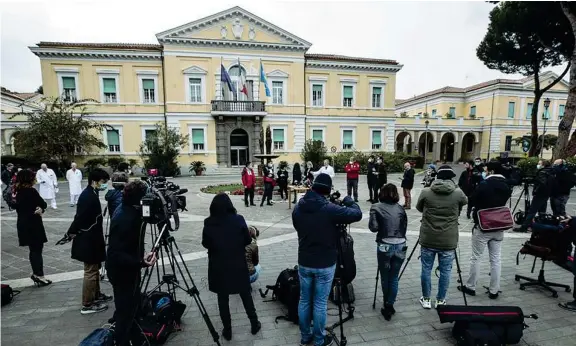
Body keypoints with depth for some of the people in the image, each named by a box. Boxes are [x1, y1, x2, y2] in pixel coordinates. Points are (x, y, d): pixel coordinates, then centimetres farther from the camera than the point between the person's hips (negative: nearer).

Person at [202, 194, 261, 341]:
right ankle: (254, 324, 30)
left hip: (218, 267, 0)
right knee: (246, 295, 18)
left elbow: (205, 244, 1)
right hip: (238, 265, 0)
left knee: (222, 299, 16)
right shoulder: (238, 220, -15)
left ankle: (227, 331, 27)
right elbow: (248, 240, -6)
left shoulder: (208, 223, -12)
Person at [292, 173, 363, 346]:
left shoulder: (298, 207, -5)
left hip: (304, 262, 5)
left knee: (304, 300, 18)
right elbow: (357, 214, -13)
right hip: (325, 264, -4)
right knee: (320, 303, 11)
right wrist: (347, 200, 3)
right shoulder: (330, 209, -22)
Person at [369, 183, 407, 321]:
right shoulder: (400, 208, 7)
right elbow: (404, 227, 9)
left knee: (385, 277, 14)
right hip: (401, 246, 3)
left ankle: (387, 306, 27)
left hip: (385, 246, -3)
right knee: (394, 278, 14)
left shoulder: (376, 207, -3)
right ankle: (389, 306, 18)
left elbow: (373, 227, -10)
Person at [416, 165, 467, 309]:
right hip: (448, 242, 0)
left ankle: (426, 299, 24)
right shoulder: (458, 193, -8)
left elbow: (419, 208, 10)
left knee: (426, 269, 12)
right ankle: (440, 300, 26)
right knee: (445, 271, 14)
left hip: (428, 240, 0)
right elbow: (465, 201, 17)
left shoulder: (426, 192, -8)